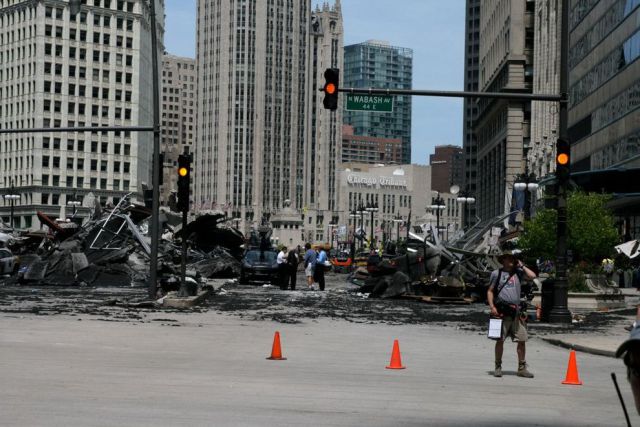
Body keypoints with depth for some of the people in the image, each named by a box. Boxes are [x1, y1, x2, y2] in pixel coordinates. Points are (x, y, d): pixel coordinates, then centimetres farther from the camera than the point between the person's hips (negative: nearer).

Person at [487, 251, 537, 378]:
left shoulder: (518, 272, 14)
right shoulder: (496, 274, 6)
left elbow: (532, 276, -1)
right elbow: (490, 291, 6)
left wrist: (521, 265, 7)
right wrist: (492, 307, -6)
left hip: (516, 311, 3)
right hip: (502, 311, -3)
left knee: (522, 340, 1)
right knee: (500, 340, -1)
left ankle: (522, 368, 9)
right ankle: (498, 367, 9)